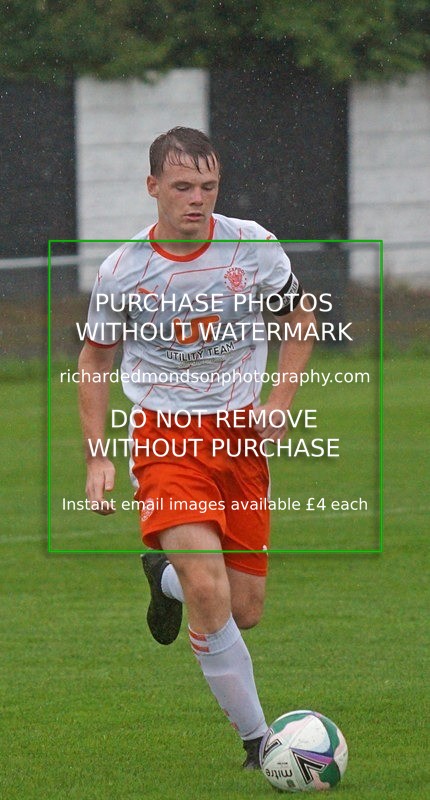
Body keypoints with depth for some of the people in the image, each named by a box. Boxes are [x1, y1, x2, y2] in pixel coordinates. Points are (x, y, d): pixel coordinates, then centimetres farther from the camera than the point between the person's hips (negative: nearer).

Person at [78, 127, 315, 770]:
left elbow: (300, 318, 12)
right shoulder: (122, 271, -6)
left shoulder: (252, 246, -4)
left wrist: (280, 400, -2)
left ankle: (166, 578, 39)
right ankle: (257, 739, -11)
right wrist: (96, 458, 1)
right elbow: (96, 357, 9)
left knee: (245, 613, 4)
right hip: (165, 434, -3)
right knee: (210, 594, -22)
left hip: (242, 434, 3)